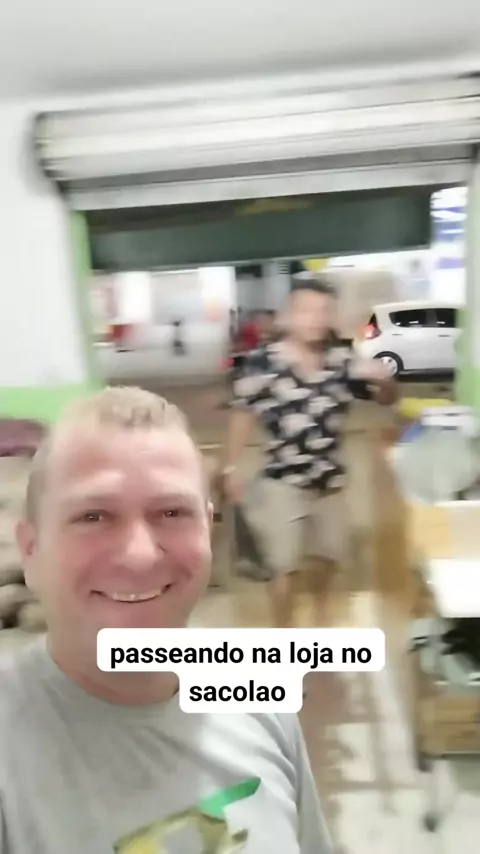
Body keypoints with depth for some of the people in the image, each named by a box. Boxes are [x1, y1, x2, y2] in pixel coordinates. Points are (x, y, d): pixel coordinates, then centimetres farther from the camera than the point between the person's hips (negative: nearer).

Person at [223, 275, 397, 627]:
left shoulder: (342, 360, -7)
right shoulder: (263, 362, -16)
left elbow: (386, 399, 4)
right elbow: (243, 414, -6)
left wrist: (384, 379, -18)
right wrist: (232, 468, -5)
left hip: (332, 480, 5)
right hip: (284, 482, -4)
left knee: (331, 555, 23)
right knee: (284, 566, 5)